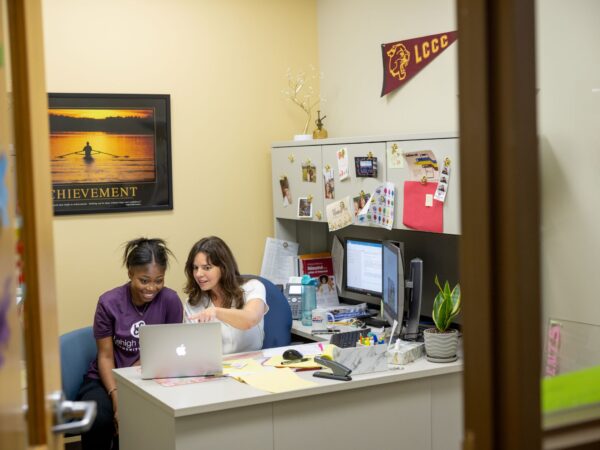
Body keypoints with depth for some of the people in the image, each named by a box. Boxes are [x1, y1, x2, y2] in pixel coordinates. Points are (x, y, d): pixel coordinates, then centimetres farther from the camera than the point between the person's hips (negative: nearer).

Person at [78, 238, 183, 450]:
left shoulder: (170, 300, -9)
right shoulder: (109, 302, -10)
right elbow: (105, 356, -6)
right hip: (107, 380, 0)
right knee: (99, 419, -31)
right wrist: (116, 398, -21)